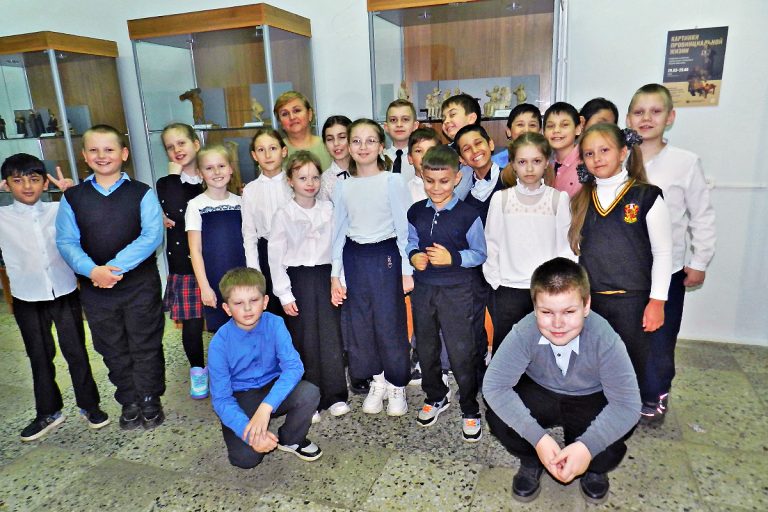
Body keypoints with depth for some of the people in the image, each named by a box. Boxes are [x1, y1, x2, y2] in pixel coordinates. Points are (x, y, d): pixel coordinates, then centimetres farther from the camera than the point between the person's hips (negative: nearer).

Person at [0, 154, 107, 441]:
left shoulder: (60, 210, -2)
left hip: (65, 295, -1)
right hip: (27, 301, 1)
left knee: (76, 352, 9)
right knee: (39, 357, 15)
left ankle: (89, 405, 26)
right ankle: (48, 413, 31)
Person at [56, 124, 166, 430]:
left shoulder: (142, 193, -4)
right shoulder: (72, 198, 3)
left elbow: (152, 235, -14)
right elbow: (66, 241, -2)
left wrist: (116, 266, -21)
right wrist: (92, 269, -20)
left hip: (140, 283, -2)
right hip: (94, 288, 3)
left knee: (145, 345, 8)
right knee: (113, 349, 15)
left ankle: (150, 399, 28)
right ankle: (129, 402, 32)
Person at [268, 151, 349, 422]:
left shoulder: (328, 208, 4)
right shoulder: (284, 214, -4)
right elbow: (276, 255, -4)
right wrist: (284, 293, -7)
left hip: (325, 276, 2)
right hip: (298, 279, -2)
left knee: (331, 336, 5)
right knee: (304, 341, 4)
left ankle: (335, 395, 20)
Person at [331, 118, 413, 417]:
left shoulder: (392, 182, -6)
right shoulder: (343, 187, 5)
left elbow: (403, 228, -5)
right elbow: (339, 232, 8)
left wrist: (407, 270, -7)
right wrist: (335, 274, 6)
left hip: (386, 256, -4)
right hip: (354, 258, 4)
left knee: (391, 322, 2)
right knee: (360, 324, 10)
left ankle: (397, 386, 23)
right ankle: (377, 382, 30)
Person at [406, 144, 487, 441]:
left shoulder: (467, 215, -12)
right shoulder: (415, 212, 1)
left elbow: (480, 254, -7)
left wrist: (453, 257, -22)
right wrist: (414, 256, -10)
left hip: (456, 291, -4)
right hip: (422, 288, 5)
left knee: (461, 352, 1)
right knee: (426, 348, 18)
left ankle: (470, 410, 23)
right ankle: (435, 397, 42)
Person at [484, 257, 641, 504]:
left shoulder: (605, 339, -30)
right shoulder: (524, 333, -30)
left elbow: (627, 404, -26)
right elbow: (494, 385, -29)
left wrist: (587, 446, -38)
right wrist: (538, 438, -35)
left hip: (589, 401, 0)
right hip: (540, 396, 1)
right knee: (497, 416, -26)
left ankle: (595, 468, 13)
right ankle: (531, 461, 8)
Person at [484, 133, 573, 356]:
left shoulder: (559, 199, -2)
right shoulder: (500, 199, -2)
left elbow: (567, 245, 0)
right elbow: (491, 243, 2)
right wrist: (495, 281, -2)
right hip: (508, 289, 0)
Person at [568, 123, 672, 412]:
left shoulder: (646, 196, -6)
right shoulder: (580, 200, 5)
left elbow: (663, 252, -4)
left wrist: (657, 300, -6)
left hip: (631, 298, -3)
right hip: (588, 298, 3)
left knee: (632, 358, 11)